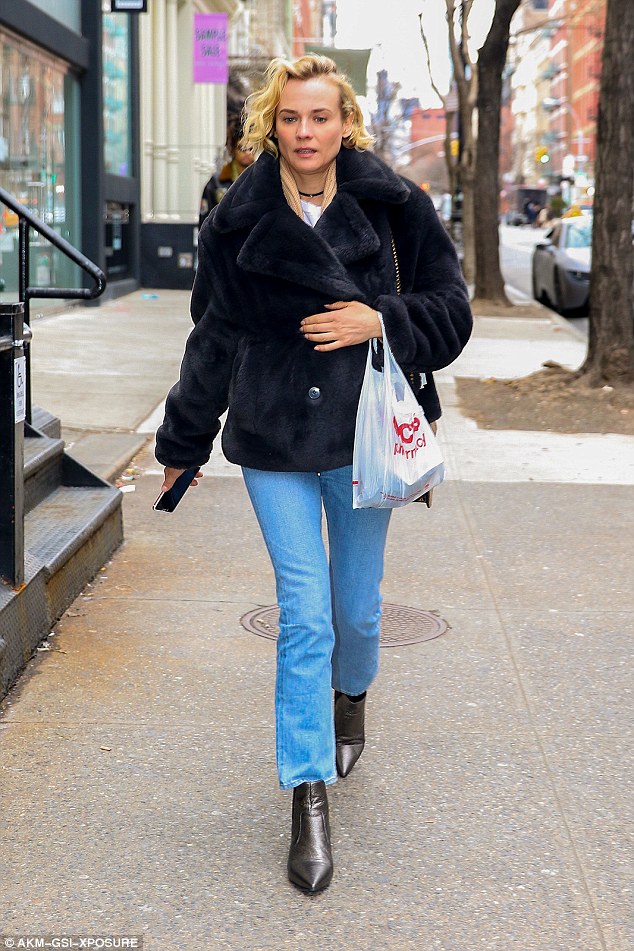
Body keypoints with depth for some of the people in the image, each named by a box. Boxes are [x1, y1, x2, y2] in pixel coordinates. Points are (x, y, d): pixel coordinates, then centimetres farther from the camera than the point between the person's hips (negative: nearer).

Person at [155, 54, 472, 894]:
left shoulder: (394, 207, -3)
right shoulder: (239, 221, -2)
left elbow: (450, 311, 3)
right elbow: (215, 337, 6)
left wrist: (381, 321, -17)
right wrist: (184, 442, 12)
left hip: (365, 440, 1)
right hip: (275, 445, -1)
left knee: (357, 607, 14)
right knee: (304, 617, -4)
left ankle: (351, 694, 48)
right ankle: (309, 799, 5)